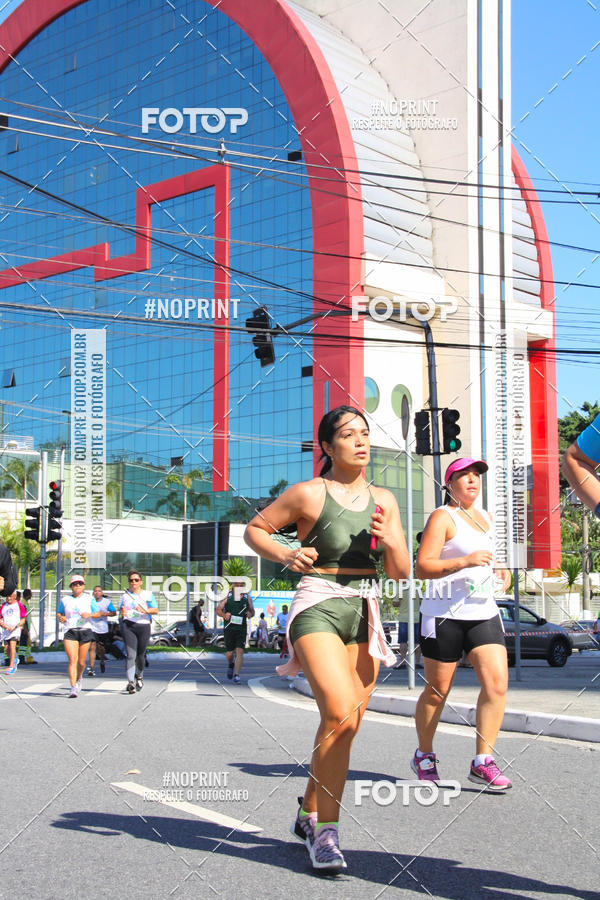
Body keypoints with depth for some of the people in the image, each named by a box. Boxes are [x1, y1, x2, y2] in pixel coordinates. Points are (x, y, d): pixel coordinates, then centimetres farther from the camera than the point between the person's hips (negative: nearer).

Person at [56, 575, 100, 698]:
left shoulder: (89, 599, 8)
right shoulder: (65, 600, 10)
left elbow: (98, 613, 7)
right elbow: (58, 613, 17)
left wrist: (89, 615, -14)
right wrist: (60, 618, -5)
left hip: (85, 631, 1)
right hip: (70, 632, -1)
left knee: (81, 662, 5)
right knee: (72, 660, -14)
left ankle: (78, 678, 37)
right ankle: (73, 688, -15)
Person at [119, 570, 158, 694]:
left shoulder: (148, 595, 7)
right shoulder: (125, 595, 14)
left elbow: (155, 610, 0)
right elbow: (120, 609, 23)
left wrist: (145, 610, -18)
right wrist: (122, 612, -1)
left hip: (143, 626, 0)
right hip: (128, 626, 0)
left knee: (140, 655, 8)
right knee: (131, 654, -13)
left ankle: (139, 675, 37)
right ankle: (131, 682, -18)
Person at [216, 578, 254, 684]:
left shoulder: (247, 597, 7)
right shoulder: (227, 596, 2)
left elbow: (252, 610, 17)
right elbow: (218, 610, 5)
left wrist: (250, 614, -7)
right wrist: (224, 615, -15)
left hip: (241, 629, 1)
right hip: (229, 628, 0)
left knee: (240, 651, -10)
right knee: (230, 652, 4)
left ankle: (236, 675, -9)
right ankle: (231, 665, 38)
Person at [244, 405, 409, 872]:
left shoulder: (383, 500, 10)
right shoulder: (308, 494, -4)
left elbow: (402, 572, 10)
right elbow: (255, 528, 6)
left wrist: (389, 540, -10)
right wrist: (286, 555, -12)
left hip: (364, 615, 6)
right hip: (318, 609, -6)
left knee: (344, 727, 7)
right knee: (340, 713, -22)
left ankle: (309, 815, 27)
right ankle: (326, 831, -12)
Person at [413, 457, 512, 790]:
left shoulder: (485, 517, 18)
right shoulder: (442, 517, -6)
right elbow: (422, 567, -15)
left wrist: (501, 569, 14)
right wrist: (465, 561, -26)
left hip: (483, 613, 6)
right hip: (445, 613, -6)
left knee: (497, 681, -11)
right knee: (437, 691, 4)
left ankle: (483, 762, -6)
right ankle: (424, 756, 25)